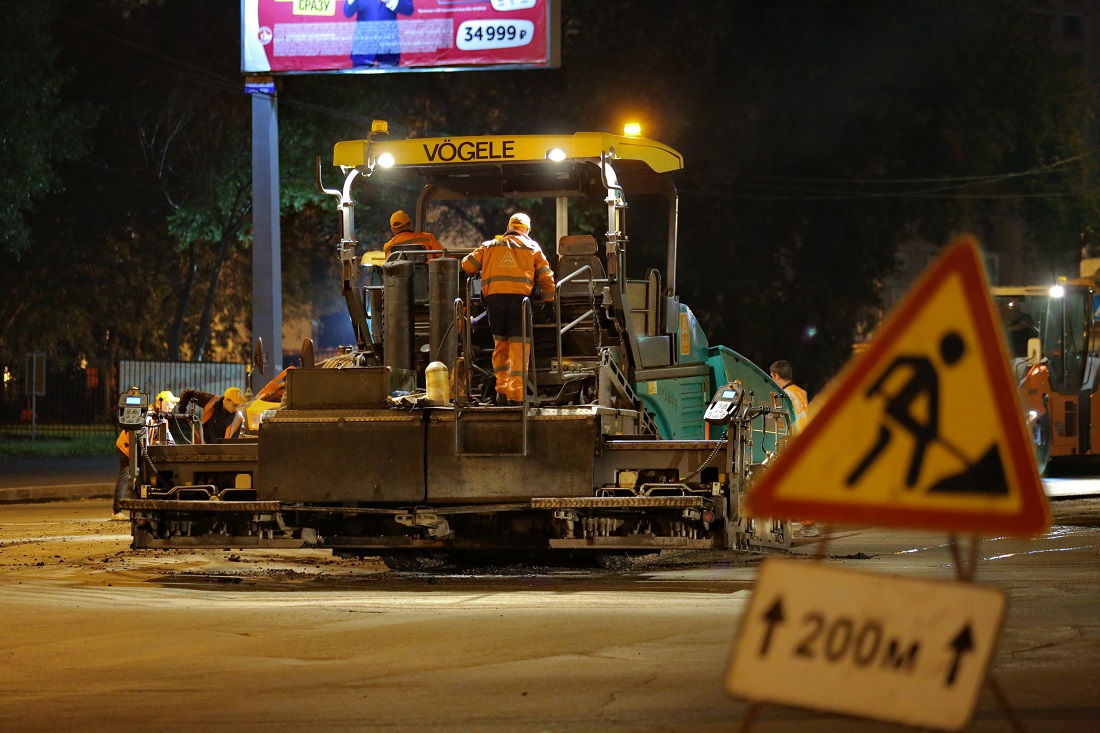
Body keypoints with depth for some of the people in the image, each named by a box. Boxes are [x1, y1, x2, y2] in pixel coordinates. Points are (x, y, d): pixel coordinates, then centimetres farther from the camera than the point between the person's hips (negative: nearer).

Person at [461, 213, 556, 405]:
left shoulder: (490, 245, 20)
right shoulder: (532, 247, 16)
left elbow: (467, 265, 15)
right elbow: (546, 277, 13)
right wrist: (548, 302, 20)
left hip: (493, 297, 2)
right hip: (519, 296, -2)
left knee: (500, 343, 16)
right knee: (518, 346, -1)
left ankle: (501, 389, 12)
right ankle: (516, 394, -7)